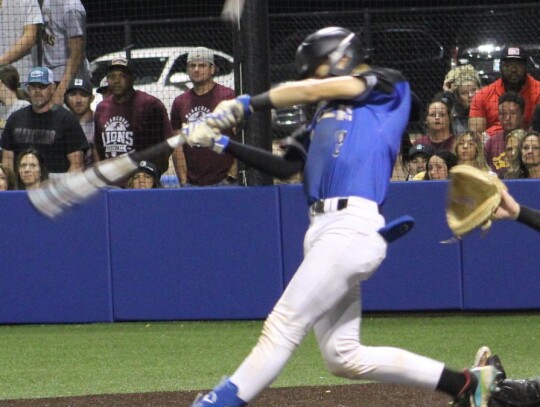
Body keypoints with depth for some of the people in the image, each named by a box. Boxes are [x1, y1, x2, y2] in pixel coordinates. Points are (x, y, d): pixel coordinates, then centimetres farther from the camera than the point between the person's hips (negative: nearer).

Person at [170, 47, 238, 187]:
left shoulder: (229, 96, 0)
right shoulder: (180, 102, 14)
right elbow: (177, 146, 14)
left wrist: (232, 175, -9)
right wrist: (183, 181, 5)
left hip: (223, 182, -4)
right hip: (192, 184, 4)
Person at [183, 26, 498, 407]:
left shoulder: (389, 86, 7)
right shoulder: (325, 116, 28)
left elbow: (312, 90, 0)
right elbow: (284, 167, 22)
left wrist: (245, 104, 4)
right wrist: (223, 144, 15)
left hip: (352, 228, -9)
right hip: (323, 231, 9)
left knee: (282, 328, -13)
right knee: (344, 357, 7)